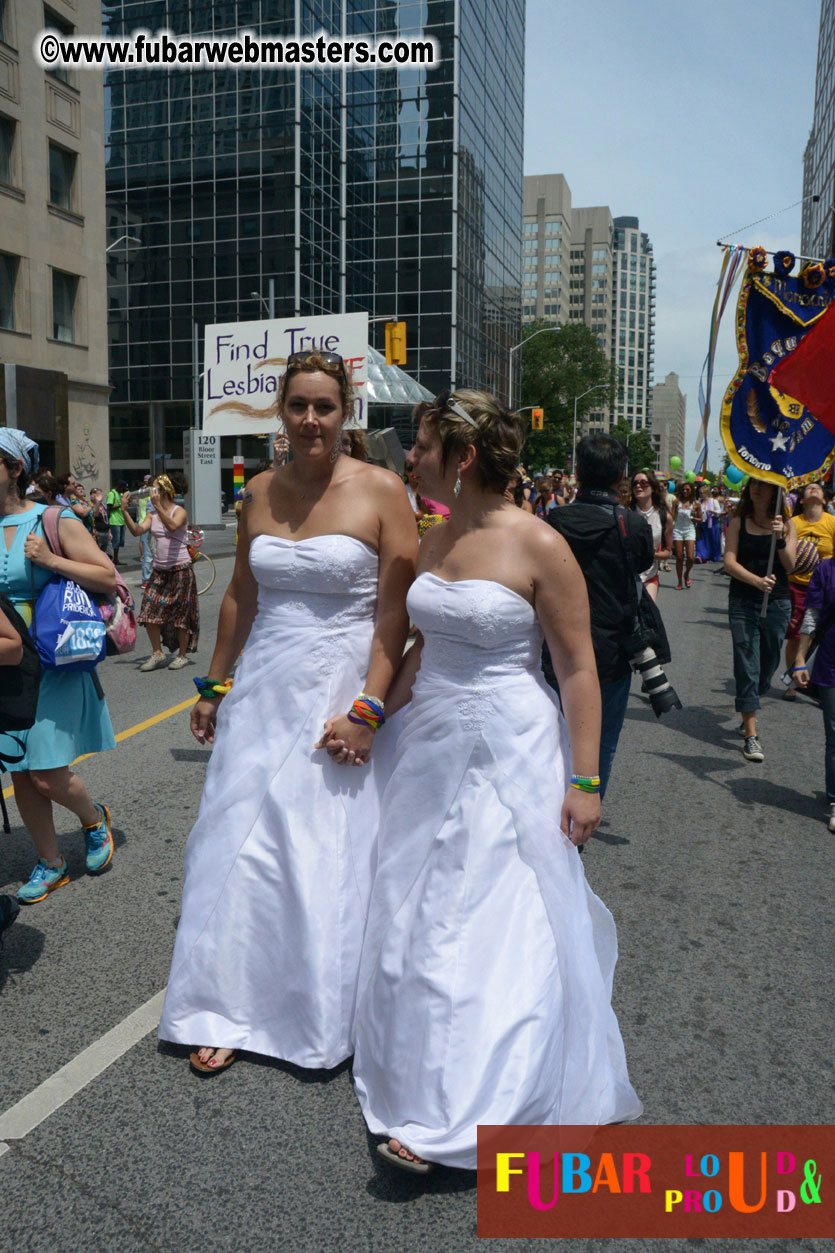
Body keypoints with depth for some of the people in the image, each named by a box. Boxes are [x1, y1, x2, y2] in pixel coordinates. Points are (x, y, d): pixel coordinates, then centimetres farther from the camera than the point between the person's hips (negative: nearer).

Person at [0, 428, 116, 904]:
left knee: (48, 777, -5)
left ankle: (95, 818, 27)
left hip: (53, 664, -5)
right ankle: (50, 863, 27)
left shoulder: (55, 521, -6)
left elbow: (110, 578, -7)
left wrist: (50, 560, -16)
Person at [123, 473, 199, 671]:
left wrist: (158, 505, -35)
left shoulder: (180, 512, -9)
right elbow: (137, 530, -6)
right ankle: (157, 653, 11)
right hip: (159, 570, 6)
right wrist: (124, 511, -15)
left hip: (180, 569, -6)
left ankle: (182, 655, 14)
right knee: (149, 611, -1)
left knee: (180, 613, 0)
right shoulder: (152, 514, 9)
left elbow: (172, 526, -30)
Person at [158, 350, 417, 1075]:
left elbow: (396, 611, -11)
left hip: (341, 691, -4)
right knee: (241, 845, 8)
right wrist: (214, 687, 16)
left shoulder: (380, 490, -8)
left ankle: (325, 1019, 27)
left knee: (331, 856, 5)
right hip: (263, 689, 4)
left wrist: (368, 708, -18)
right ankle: (232, 1010, 26)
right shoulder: (261, 493, 7)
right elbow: (240, 597, 14)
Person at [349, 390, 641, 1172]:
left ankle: (457, 1116, 11)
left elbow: (578, 669, -12)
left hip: (511, 754, -7)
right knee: (418, 916, 15)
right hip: (433, 747, 8)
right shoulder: (434, 542, 6)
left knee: (499, 924, 0)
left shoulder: (538, 546, -14)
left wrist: (583, 780, -14)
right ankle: (429, 1074, 36)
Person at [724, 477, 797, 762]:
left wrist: (780, 538, -22)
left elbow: (790, 566, -6)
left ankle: (748, 711, 38)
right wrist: (756, 580, -25)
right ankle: (751, 735, -2)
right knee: (747, 666, -5)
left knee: (768, 665, 12)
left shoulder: (786, 524, 1)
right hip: (743, 602, -2)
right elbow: (730, 562, -8)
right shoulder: (738, 522, 0)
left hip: (776, 603, 2)